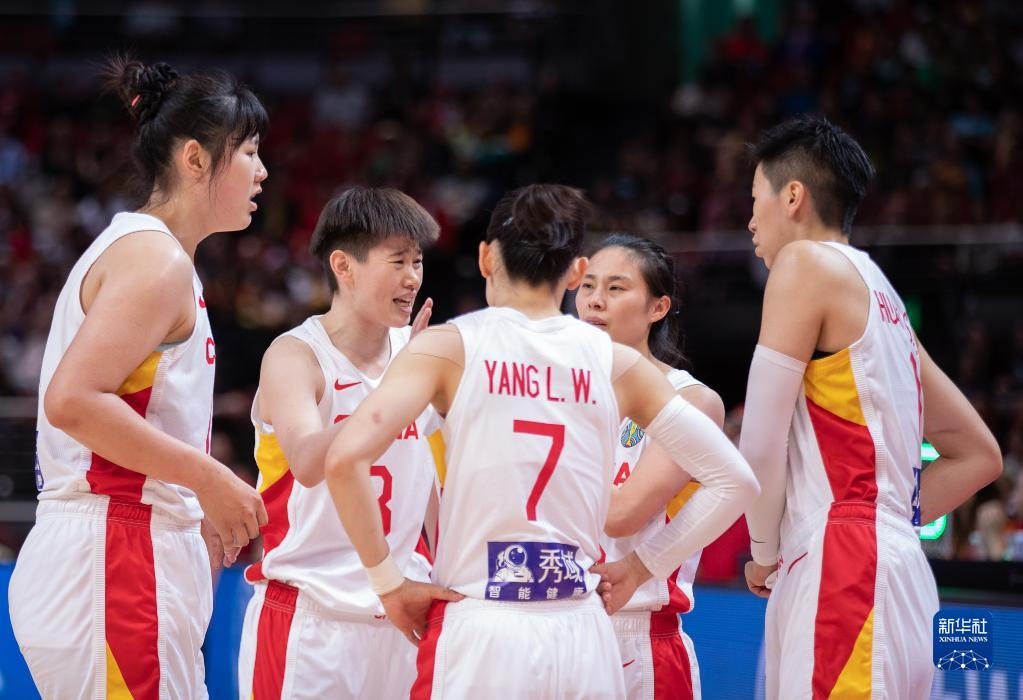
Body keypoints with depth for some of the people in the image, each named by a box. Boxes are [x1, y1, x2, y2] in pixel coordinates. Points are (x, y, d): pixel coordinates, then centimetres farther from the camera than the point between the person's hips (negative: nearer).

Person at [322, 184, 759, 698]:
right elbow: (734, 481, 8)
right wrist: (642, 567, 14)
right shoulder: (616, 363, 7)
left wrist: (389, 584, -4)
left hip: (479, 635, -2)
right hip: (582, 639, 2)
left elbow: (345, 458, -14)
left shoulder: (449, 346, 0)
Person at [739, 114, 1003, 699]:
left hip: (846, 569, -9)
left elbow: (761, 446, -8)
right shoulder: (883, 298, 23)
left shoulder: (807, 262, -3)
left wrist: (764, 552, 6)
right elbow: (979, 456, 27)